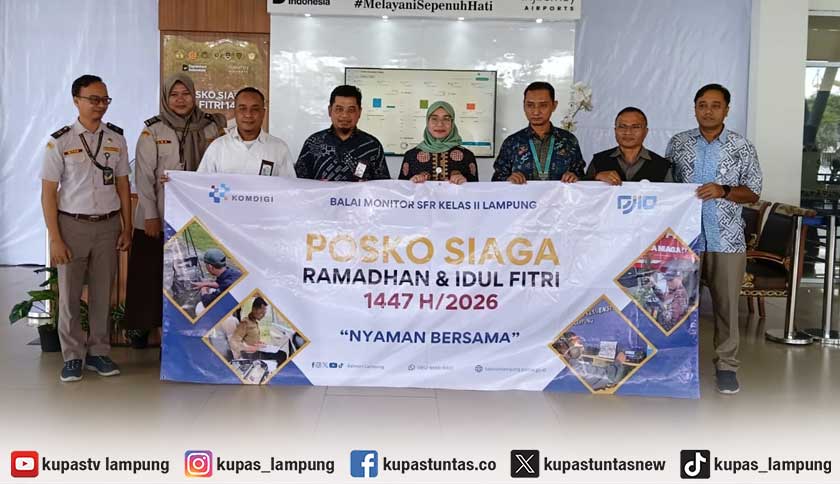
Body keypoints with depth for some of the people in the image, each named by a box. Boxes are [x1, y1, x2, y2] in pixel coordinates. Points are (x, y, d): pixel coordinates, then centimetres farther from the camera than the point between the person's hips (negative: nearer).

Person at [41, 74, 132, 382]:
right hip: (72, 225, -2)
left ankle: (98, 352, 22)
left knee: (102, 293, 9)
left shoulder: (116, 139, 5)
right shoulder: (60, 142, -5)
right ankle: (73, 356, 17)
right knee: (69, 294, 4)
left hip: (108, 225, 3)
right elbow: (48, 193, -4)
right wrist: (55, 239, -9)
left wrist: (127, 228, 6)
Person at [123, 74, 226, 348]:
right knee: (151, 273, 5)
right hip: (158, 218, -1)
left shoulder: (209, 128, 4)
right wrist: (150, 215, -8)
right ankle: (141, 325, 21)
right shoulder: (153, 131, -2)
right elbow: (143, 176, -4)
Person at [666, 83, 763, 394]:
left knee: (726, 303, 5)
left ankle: (726, 364, 17)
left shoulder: (743, 148, 2)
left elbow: (753, 192, 1)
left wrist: (723, 191, -16)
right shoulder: (678, 143, 6)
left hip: (727, 240, -1)